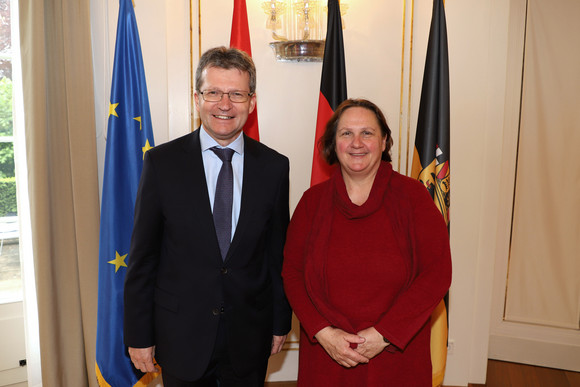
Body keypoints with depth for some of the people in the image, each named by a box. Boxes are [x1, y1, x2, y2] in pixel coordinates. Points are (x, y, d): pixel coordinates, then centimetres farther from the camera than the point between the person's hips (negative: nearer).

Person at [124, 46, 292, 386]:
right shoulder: (162, 162, -8)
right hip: (181, 337, -1)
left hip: (249, 339, 2)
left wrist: (281, 322, 7)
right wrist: (138, 334, -2)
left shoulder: (274, 166, -4)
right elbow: (143, 256, -5)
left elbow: (279, 252, 2)